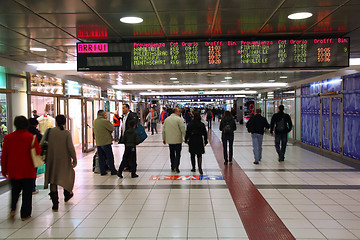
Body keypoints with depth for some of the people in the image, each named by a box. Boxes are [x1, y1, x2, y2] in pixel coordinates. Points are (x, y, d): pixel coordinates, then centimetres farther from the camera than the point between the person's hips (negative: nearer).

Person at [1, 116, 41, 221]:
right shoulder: (31, 137, -11)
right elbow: (38, 151, -12)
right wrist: (38, 146, 8)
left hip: (13, 170, 3)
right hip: (28, 171, -3)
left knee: (15, 189, 22)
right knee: (27, 192, 6)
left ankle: (13, 208, 4)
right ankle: (25, 214, 10)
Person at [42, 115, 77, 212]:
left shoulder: (49, 131, -3)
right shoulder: (67, 133, -7)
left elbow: (42, 144, -5)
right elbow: (71, 147, -10)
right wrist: (74, 160, -3)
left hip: (51, 159, 1)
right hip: (64, 160, -1)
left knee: (53, 180, 7)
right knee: (68, 175, 23)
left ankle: (55, 204, 4)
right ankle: (67, 195, 39)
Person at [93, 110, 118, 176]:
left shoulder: (94, 121, 8)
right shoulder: (105, 121, -15)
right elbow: (112, 129, -9)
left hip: (98, 142, 7)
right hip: (106, 142, -7)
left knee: (101, 158, 11)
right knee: (110, 157, 3)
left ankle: (102, 171, 15)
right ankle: (113, 171, 9)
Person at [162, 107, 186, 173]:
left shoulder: (167, 119, 8)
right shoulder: (179, 119, -11)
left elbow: (163, 130, 12)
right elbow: (183, 129, -14)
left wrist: (164, 139, 20)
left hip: (169, 140, 5)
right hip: (178, 140, -5)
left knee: (172, 153, 16)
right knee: (178, 154, 2)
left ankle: (172, 167, 24)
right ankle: (176, 167, -4)